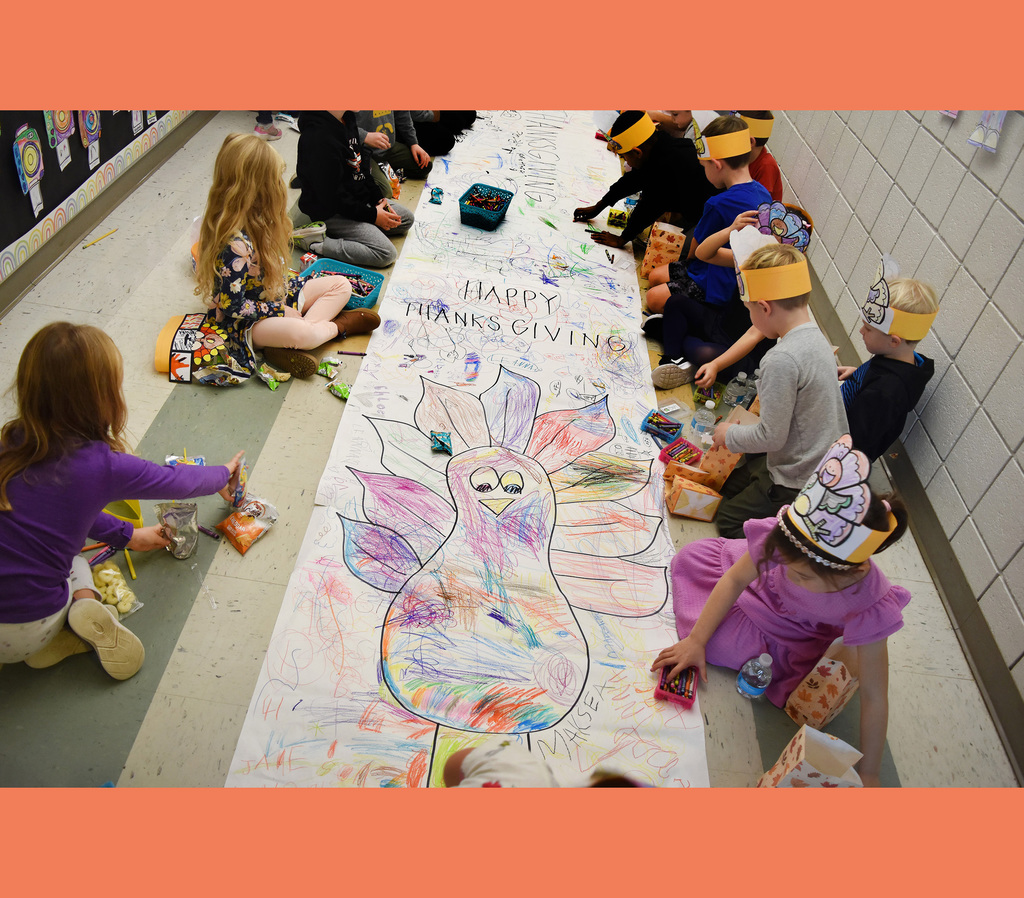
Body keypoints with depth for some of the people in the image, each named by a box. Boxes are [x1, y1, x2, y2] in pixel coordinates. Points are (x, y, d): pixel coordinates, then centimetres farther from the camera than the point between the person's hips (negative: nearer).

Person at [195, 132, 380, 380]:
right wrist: (280, 311, -16)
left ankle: (287, 347, -14)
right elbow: (232, 306, -25)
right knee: (298, 332, -39)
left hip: (277, 296, 10)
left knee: (341, 285, 4)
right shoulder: (235, 244, -30)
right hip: (245, 322, -10)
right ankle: (337, 326, -3)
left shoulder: (255, 219, -1)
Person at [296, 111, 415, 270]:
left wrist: (378, 199, 2)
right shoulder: (319, 139, -29)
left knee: (407, 219, 15)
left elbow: (362, 166, 13)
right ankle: (318, 243, -11)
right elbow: (332, 196, -26)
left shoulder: (347, 119, 1)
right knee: (387, 253, -17)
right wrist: (372, 215, -18)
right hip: (331, 213, -10)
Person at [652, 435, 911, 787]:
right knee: (690, 556, -2)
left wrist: (867, 774, -25)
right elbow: (734, 580, -20)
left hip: (797, 639, -4)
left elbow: (873, 695, -31)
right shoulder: (783, 537, -37)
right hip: (765, 588, 4)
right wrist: (695, 641, -21)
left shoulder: (869, 608, -41)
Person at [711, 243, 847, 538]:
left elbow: (772, 436, -25)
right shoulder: (815, 336, 0)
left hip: (798, 483, -9)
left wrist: (729, 435, -7)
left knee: (728, 520, 11)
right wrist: (745, 427, 13)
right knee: (731, 486, 25)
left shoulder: (782, 359, -30)